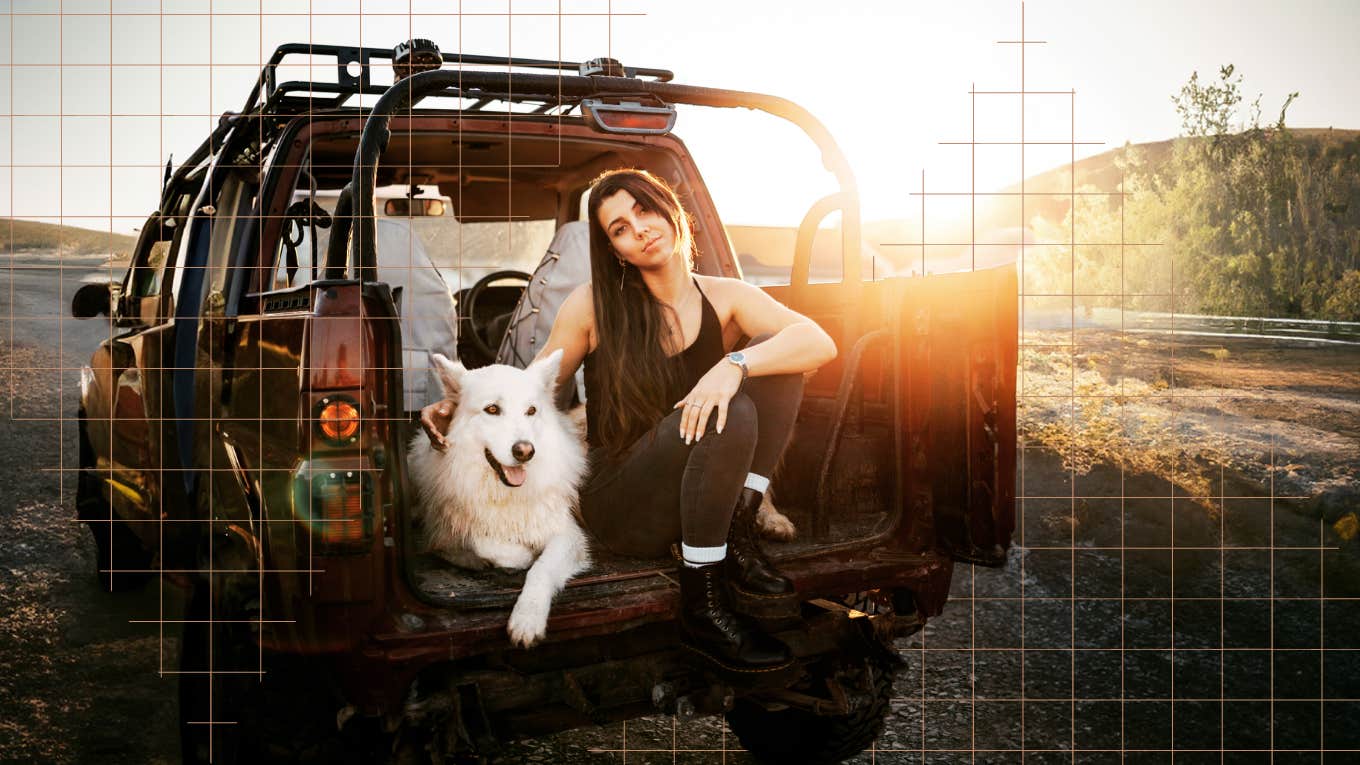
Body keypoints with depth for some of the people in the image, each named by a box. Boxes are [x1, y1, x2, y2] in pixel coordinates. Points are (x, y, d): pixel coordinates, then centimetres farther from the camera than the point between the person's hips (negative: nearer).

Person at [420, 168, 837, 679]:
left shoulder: (722, 298, 0)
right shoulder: (593, 304, -4)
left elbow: (821, 343, -14)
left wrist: (735, 366, -31)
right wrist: (456, 410, -17)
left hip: (695, 493, 4)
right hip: (620, 505, -3)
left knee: (774, 354, -14)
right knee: (729, 417, -31)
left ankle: (737, 542, -15)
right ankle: (703, 608, -24)